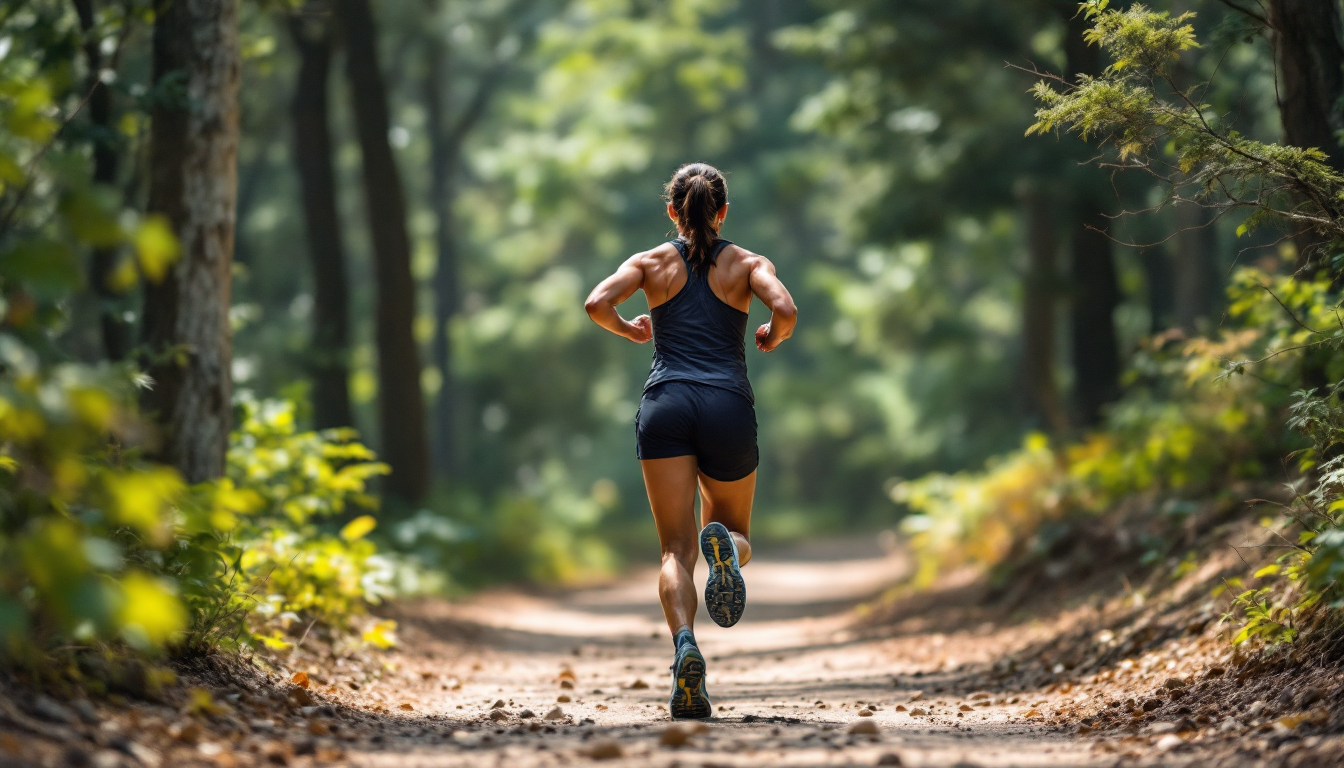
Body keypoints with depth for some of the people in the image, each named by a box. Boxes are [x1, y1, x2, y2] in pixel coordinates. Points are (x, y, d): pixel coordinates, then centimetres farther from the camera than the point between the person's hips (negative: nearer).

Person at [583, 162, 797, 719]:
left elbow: (597, 303, -2)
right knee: (734, 534, 19)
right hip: (729, 406, 0)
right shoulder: (748, 264, 13)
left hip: (666, 404, 0)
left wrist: (629, 330, 19)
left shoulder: (652, 262, 14)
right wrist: (771, 339, 16)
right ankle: (725, 544, -21)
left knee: (677, 549, -3)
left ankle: (684, 644, -31)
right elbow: (786, 310, -6)